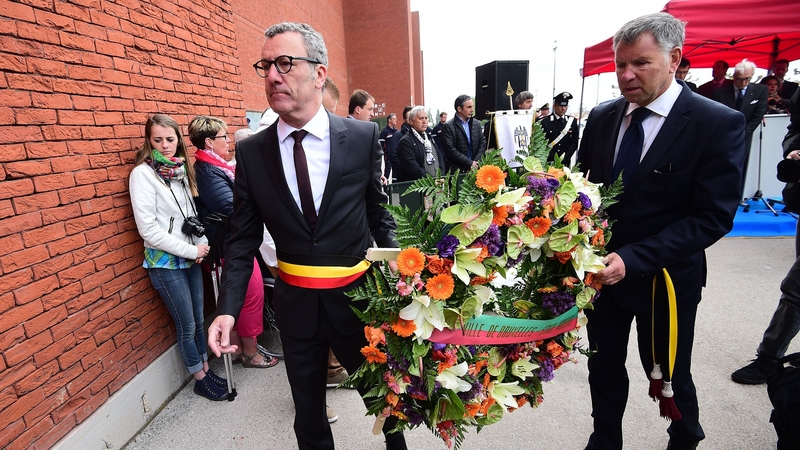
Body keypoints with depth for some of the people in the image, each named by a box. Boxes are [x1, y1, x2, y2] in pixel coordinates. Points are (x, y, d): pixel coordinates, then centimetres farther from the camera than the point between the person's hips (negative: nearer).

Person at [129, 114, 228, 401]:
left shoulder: (180, 169, 5)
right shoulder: (143, 173, -13)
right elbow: (148, 229, -17)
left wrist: (202, 243, -4)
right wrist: (190, 250, -15)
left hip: (191, 257, 6)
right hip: (165, 262, -5)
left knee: (198, 319, 15)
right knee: (187, 325, 6)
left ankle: (206, 369, 32)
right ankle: (200, 380, 25)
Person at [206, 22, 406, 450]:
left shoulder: (364, 136, -8)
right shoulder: (251, 151, -4)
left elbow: (378, 213, 3)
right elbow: (243, 238, 0)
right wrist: (228, 309, -10)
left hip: (358, 296, -1)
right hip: (294, 302, 2)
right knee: (308, 414, 20)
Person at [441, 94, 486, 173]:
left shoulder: (476, 123, 11)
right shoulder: (448, 126, -7)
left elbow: (483, 143, 11)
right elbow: (450, 150, -14)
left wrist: (476, 162, -4)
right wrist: (470, 163, -13)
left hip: (475, 168, 4)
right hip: (456, 170, -4)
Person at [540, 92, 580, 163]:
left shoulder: (572, 121, 7)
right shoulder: (545, 122, -3)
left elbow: (574, 142, 5)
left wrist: (565, 157, -8)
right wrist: (552, 158, -14)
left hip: (565, 162, 3)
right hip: (548, 162, -2)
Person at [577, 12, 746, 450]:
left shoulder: (719, 124, -14)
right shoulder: (602, 117, 0)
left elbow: (713, 216, -18)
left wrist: (632, 259, -28)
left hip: (664, 278, -3)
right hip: (602, 269, 4)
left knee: (669, 377, 18)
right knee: (604, 369, 17)